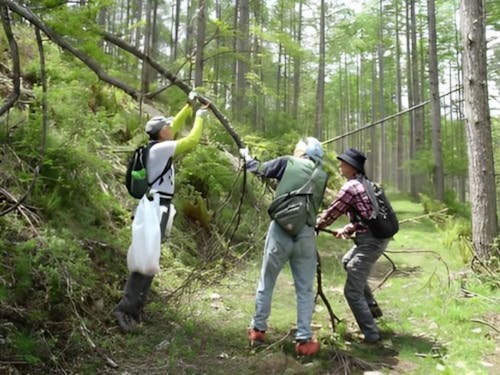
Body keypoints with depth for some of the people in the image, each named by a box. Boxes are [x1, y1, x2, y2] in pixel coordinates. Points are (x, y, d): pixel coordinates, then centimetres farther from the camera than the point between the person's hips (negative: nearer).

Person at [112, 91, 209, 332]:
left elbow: (176, 126, 26)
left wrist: (189, 106, 26)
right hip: (157, 207, -10)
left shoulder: (158, 146, 14)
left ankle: (135, 308, 16)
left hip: (157, 206, 10)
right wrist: (200, 118, 0)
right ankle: (125, 308, -12)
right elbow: (191, 141, -14)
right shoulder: (161, 148, -12)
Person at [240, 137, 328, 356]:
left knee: (266, 282, 14)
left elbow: (258, 169, 14)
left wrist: (246, 156, 34)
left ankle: (258, 330, 23)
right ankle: (304, 340, 10)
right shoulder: (322, 176, 11)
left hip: (281, 229, -1)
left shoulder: (288, 163, 3)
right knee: (305, 289, 10)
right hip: (306, 233, 1)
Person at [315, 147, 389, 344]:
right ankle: (372, 306, 34)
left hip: (370, 241, -10)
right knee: (348, 262, 32)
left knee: (352, 291, -3)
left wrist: (313, 227, 9)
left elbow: (331, 213, -7)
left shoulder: (350, 187, -14)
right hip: (378, 235, 10)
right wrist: (347, 229, 13)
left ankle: (371, 335, 3)